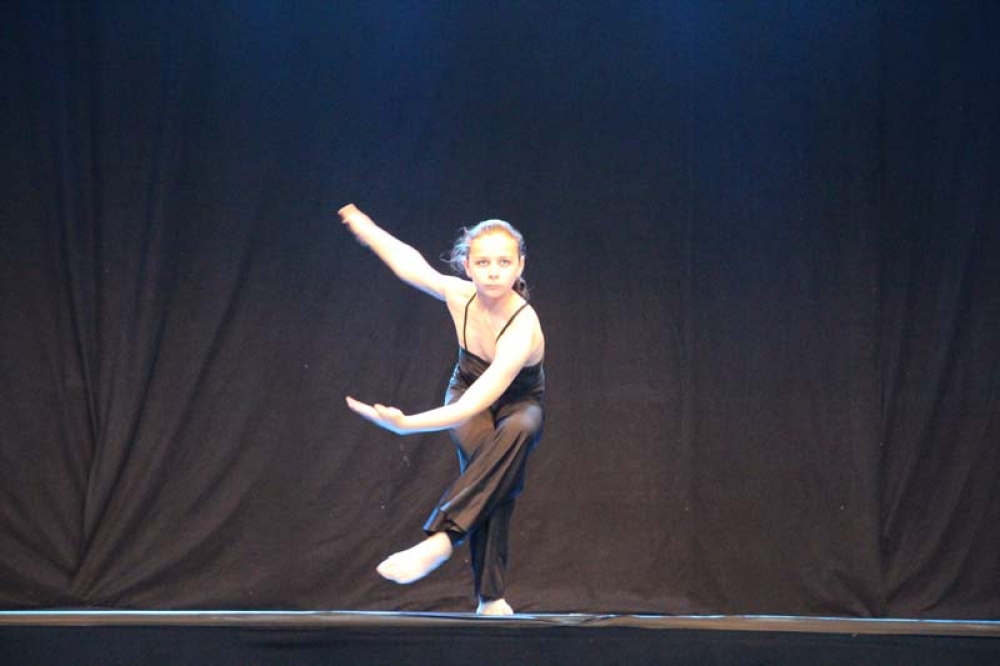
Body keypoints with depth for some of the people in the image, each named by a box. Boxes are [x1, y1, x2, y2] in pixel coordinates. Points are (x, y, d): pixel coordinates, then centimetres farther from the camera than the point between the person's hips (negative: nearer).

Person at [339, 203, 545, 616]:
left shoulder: (524, 328, -38)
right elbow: (408, 263, -1)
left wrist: (407, 424, -57)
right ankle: (491, 596, -23)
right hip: (466, 392, 3)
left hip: (518, 402, -3)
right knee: (491, 469, -29)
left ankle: (440, 539, -48)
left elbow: (478, 402, -48)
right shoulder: (459, 296, -24)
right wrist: (364, 226, 13)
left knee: (516, 432, -41)